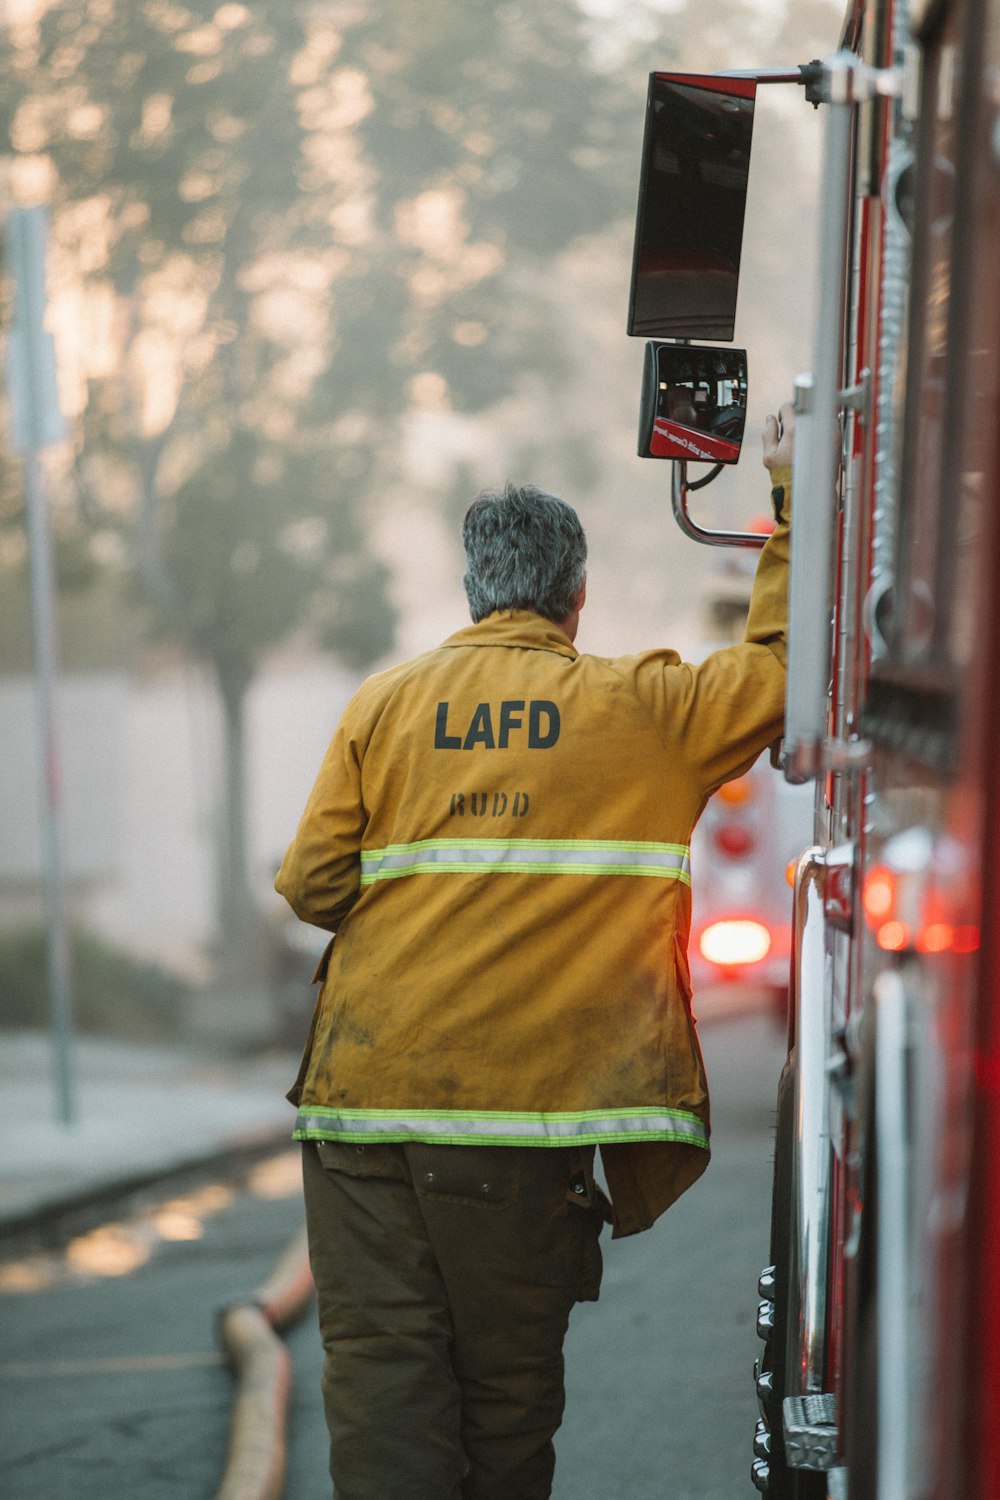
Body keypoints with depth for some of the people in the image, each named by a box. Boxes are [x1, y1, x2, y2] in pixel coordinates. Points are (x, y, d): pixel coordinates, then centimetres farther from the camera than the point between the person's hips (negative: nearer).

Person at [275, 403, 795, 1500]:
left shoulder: (385, 703, 7)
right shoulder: (642, 710, 2)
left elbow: (314, 886, 3)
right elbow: (780, 662, 11)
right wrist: (791, 496, 17)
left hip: (366, 1088, 1)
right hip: (523, 1107, -1)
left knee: (379, 1367, 1)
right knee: (507, 1377, 10)